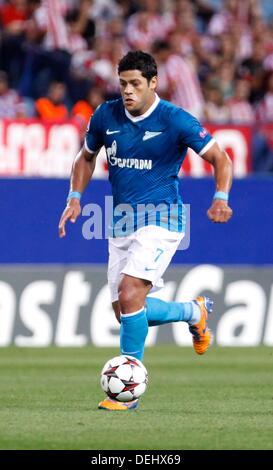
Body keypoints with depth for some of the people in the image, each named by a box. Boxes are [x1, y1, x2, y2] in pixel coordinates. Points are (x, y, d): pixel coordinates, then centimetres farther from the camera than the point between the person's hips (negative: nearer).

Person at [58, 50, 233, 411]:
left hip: (160, 219, -6)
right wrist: (75, 197, 6)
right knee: (125, 311, 5)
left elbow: (219, 158, -5)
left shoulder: (175, 121, -11)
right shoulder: (106, 116, 3)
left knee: (129, 295, -22)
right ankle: (193, 312, 32)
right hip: (121, 223, 6)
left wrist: (221, 198, -21)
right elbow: (86, 157, 20)